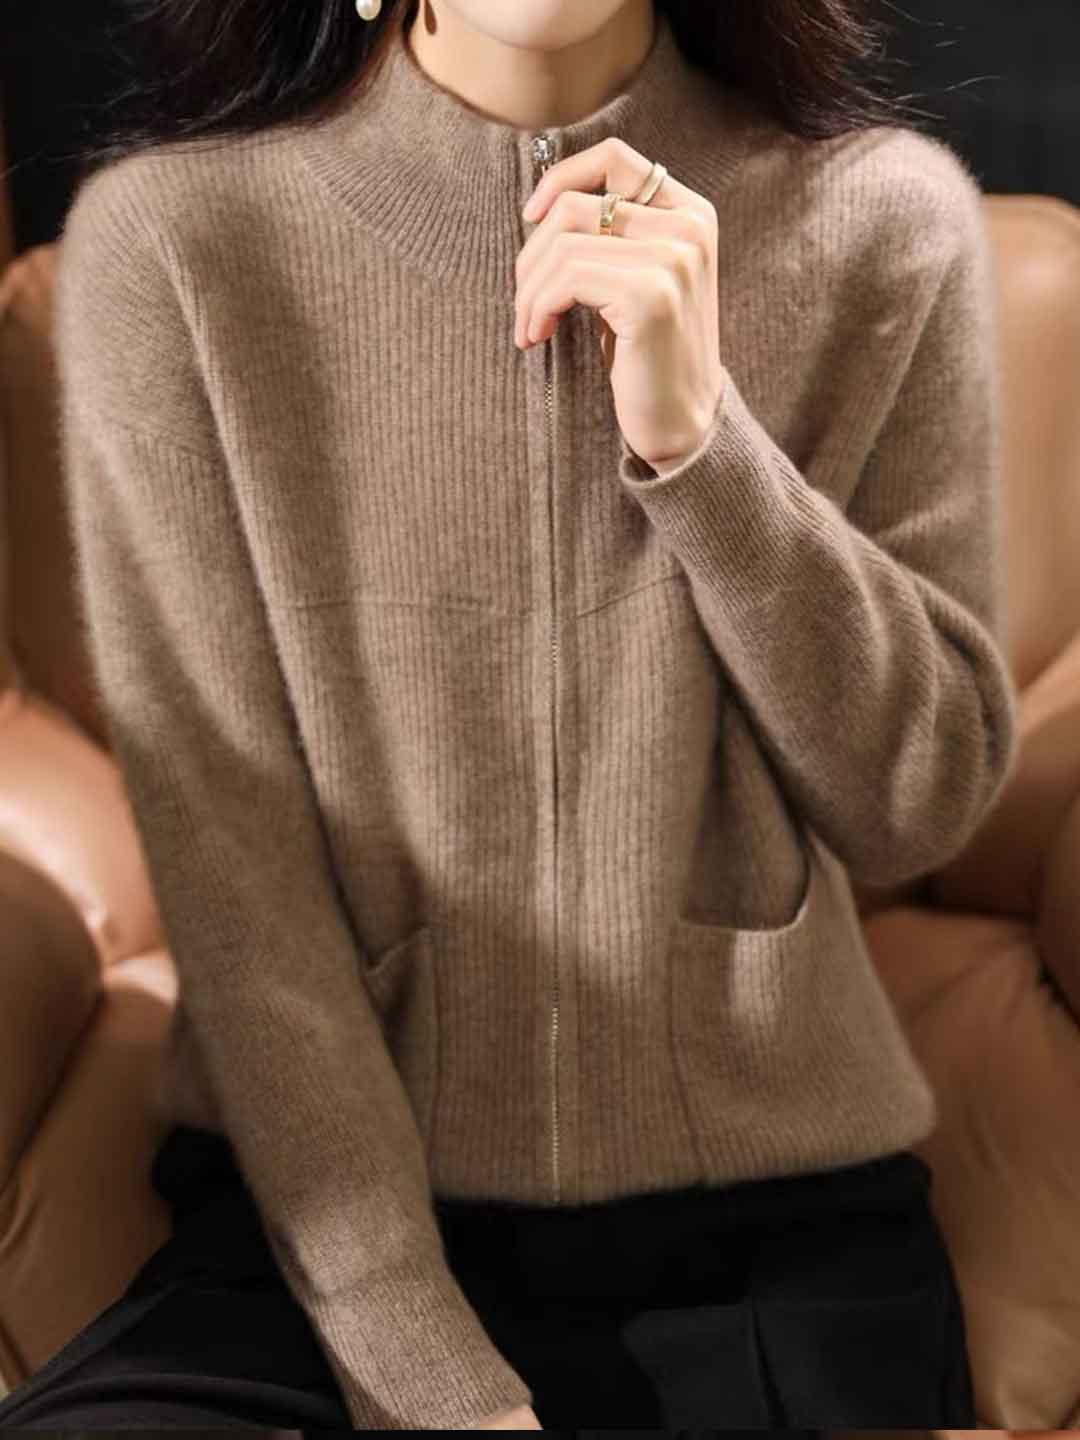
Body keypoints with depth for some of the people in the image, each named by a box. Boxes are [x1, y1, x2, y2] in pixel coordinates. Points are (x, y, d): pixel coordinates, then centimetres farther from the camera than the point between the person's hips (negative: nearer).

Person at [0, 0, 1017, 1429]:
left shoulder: (886, 216, -3)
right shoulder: (163, 232, -7)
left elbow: (924, 800, -3)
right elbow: (227, 860, -10)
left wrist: (699, 433, -18)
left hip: (774, 1240, 1)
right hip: (324, 1210, 0)